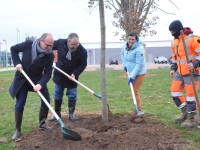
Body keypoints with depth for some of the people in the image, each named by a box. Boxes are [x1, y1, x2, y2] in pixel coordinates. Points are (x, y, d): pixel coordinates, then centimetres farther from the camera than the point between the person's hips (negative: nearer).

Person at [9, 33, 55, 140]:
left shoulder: (50, 56, -19)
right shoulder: (28, 45, -21)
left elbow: (48, 73, -21)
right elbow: (13, 49, -4)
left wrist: (40, 84, -38)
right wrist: (17, 62, -17)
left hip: (37, 79, 2)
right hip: (22, 78, -2)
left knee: (46, 99, -2)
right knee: (19, 104, -2)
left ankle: (42, 123, 17)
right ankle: (17, 130, 9)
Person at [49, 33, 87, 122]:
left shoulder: (82, 51, -24)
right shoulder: (60, 43, -20)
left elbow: (83, 64, -13)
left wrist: (75, 73, -25)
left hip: (71, 76, -2)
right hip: (59, 75, 2)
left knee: (72, 96, 5)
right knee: (57, 95, 12)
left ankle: (71, 113, 21)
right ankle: (57, 113, 26)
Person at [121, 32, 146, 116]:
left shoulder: (139, 49, -25)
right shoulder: (125, 46, -3)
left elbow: (139, 64, -25)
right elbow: (123, 55, 21)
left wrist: (132, 76, -27)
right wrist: (124, 65, 10)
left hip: (139, 73, -8)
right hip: (131, 72, 8)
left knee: (135, 91, -9)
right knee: (134, 91, 14)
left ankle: (139, 110, 3)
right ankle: (138, 109, 28)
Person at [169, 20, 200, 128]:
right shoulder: (174, 42, 9)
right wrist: (173, 68, 13)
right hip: (180, 72, 8)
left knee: (190, 94, -2)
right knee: (174, 92, 8)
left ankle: (190, 119, 10)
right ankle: (185, 113, 24)